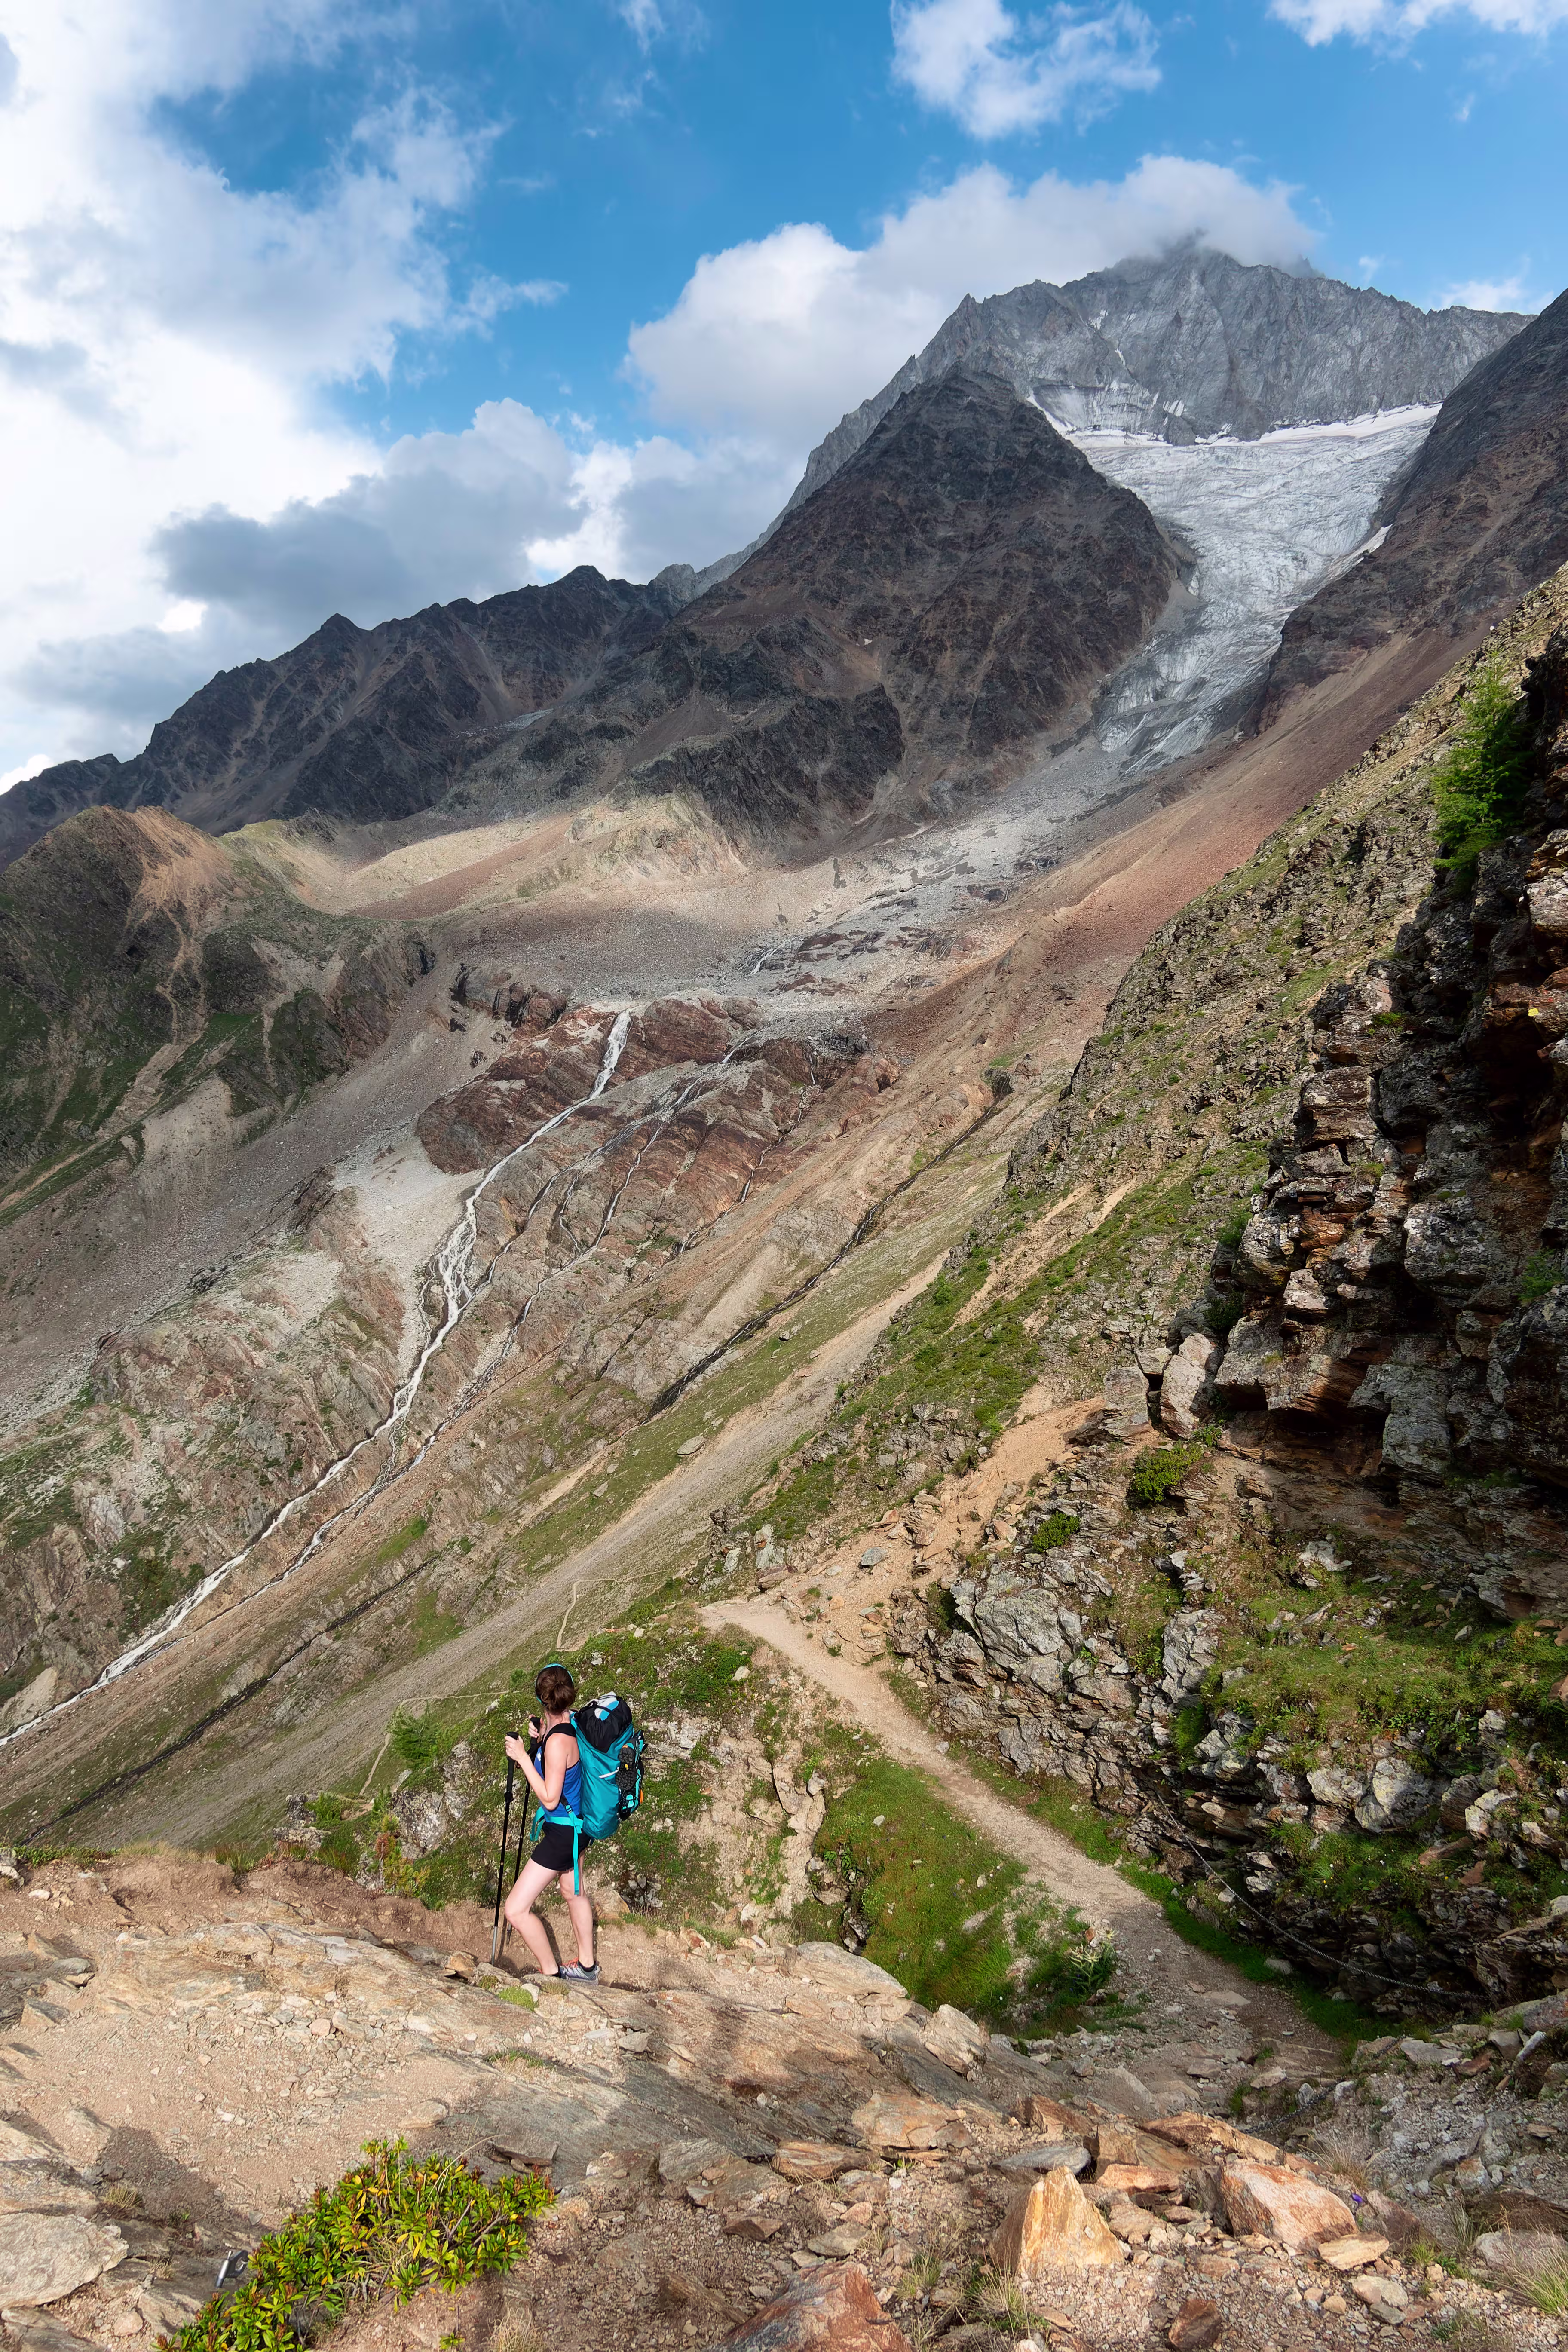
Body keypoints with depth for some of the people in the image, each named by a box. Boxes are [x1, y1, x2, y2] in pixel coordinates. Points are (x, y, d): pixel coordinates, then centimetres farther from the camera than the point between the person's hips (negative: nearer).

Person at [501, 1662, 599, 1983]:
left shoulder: (558, 1740, -30)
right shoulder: (573, 1722, -5)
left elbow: (550, 1799, -25)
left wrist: (522, 1757, -24)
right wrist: (539, 1738, -2)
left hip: (563, 1831, -10)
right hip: (575, 1825, 10)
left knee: (516, 1909, -5)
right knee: (573, 1892, 28)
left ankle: (551, 1974, 10)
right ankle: (586, 1966, 45)